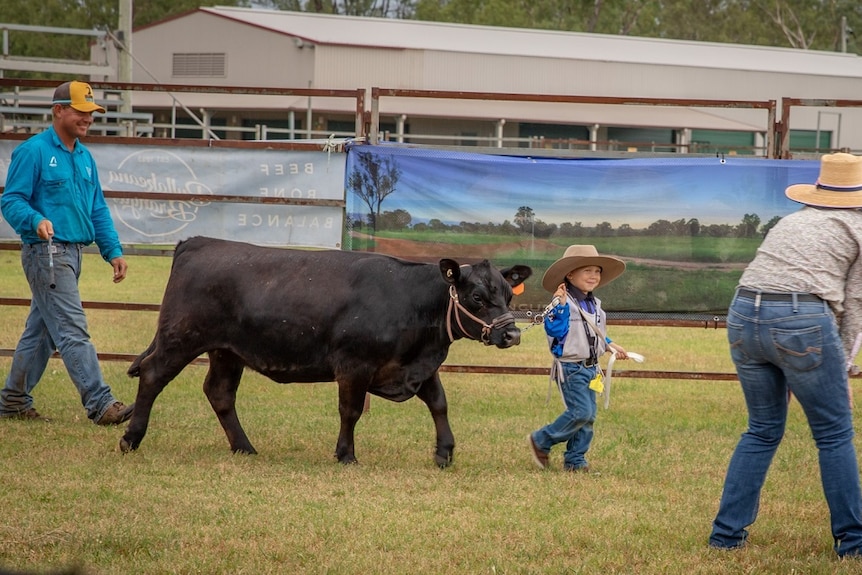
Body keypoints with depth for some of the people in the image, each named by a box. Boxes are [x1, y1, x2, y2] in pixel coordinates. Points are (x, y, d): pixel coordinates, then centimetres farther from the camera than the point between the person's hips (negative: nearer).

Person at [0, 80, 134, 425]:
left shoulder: (84, 157, 16)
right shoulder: (34, 152, -8)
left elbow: (98, 210, 21)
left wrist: (113, 251, 12)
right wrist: (37, 221, -30)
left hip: (72, 254, 9)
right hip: (46, 252, -9)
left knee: (40, 331, 13)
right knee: (73, 331, -12)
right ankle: (100, 405, -16)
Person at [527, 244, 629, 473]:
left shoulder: (595, 305, 13)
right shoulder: (563, 303, -15)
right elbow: (554, 330, -26)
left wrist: (610, 345, 15)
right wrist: (559, 306, -34)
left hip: (590, 368, 9)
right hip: (570, 368, -9)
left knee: (589, 415, 6)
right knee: (581, 412, -16)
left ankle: (575, 460, 14)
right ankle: (541, 441, 0)